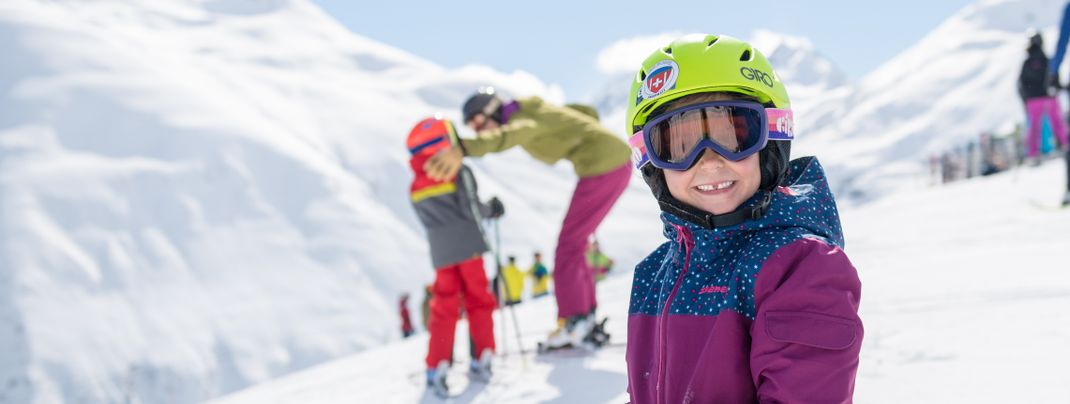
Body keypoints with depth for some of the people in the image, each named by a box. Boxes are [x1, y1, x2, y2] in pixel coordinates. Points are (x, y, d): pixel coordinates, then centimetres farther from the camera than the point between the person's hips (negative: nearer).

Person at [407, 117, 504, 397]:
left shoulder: (415, 187, 9)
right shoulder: (459, 173, -8)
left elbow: (429, 221, 13)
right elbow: (472, 209, -13)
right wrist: (490, 209, 7)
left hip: (441, 255, 4)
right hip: (468, 247, -4)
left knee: (444, 309, 6)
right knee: (478, 301, 10)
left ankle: (437, 367, -4)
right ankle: (482, 359, 9)